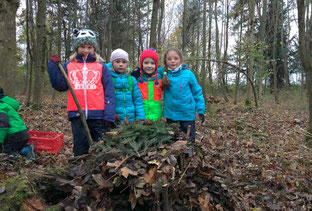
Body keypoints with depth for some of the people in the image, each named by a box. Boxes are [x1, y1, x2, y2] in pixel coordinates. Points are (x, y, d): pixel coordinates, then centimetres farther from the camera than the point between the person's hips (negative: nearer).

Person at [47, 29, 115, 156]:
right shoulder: (68, 66, 11)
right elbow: (60, 86, 7)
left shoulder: (101, 67, 6)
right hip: (77, 115, 1)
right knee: (80, 150, 11)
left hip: (98, 115, -1)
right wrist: (53, 66, -2)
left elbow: (109, 92, 2)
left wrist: (109, 115, -6)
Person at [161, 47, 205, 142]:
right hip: (170, 113, 2)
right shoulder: (164, 73, -3)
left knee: (189, 141, 10)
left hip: (187, 114, -2)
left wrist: (201, 110, -4)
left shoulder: (188, 74, -9)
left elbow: (197, 93, -2)